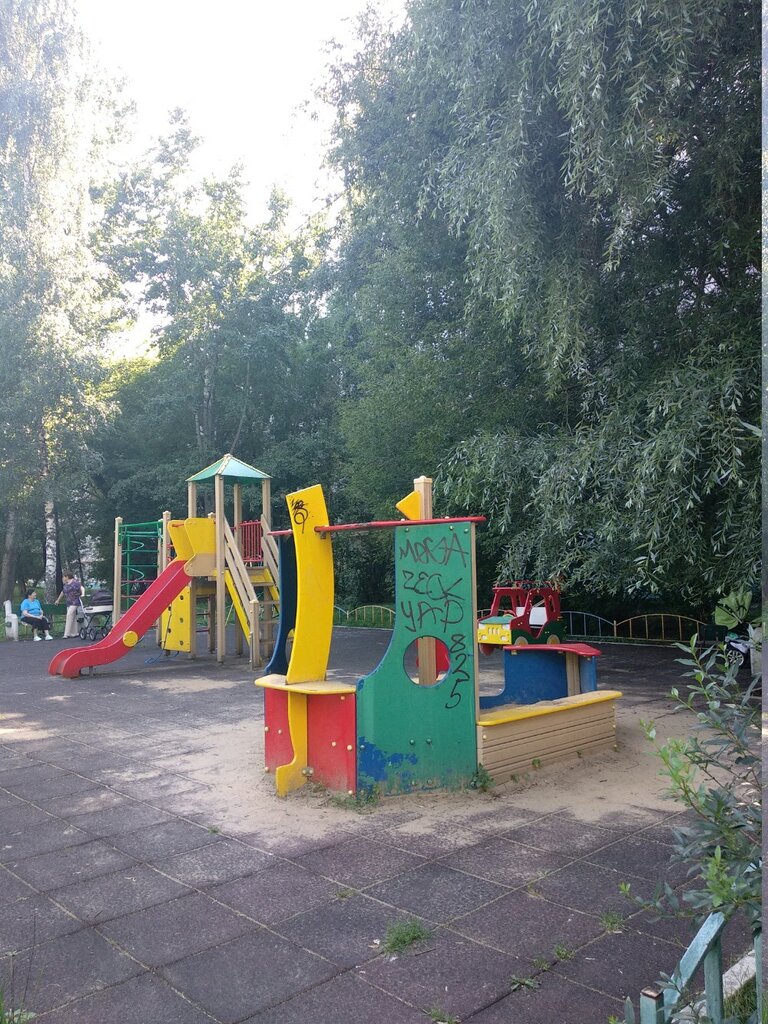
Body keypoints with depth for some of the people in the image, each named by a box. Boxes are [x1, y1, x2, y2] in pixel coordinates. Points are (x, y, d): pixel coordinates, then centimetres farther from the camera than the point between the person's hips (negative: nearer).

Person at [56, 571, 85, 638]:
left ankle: (67, 634, -14)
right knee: (73, 618, 6)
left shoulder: (75, 582, -6)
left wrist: (83, 594, -33)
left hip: (75, 602, -8)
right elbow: (62, 592, 31)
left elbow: (82, 588, -15)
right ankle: (75, 633, 10)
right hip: (69, 603, 8)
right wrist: (58, 600, 40)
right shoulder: (65, 585, 18)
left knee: (69, 616, -14)